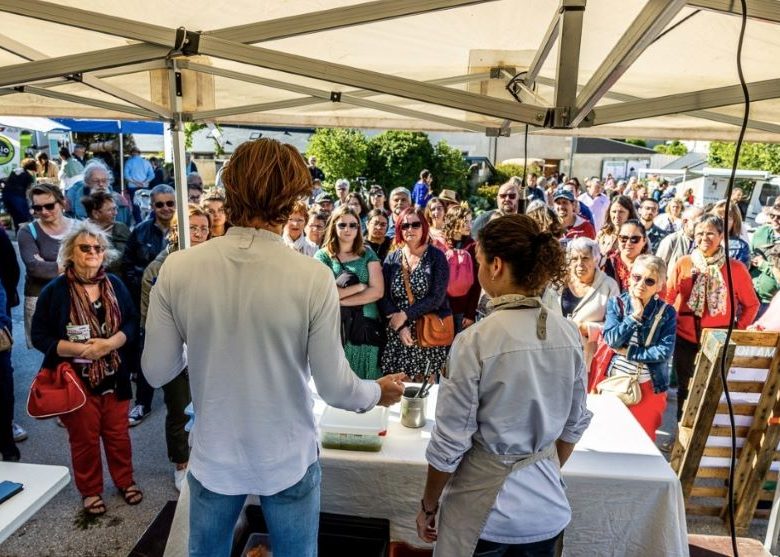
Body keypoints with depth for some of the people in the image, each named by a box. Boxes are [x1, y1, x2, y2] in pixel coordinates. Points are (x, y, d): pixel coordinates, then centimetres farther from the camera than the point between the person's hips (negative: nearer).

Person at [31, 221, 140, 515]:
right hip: (76, 380, -2)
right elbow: (39, 335, -7)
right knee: (84, 439, 12)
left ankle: (125, 481, 35)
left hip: (113, 377, 2)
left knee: (118, 434, 15)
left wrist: (111, 342, -17)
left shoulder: (115, 284, -1)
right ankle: (90, 491, 32)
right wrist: (79, 349, -20)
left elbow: (132, 322, 2)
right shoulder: (55, 290, -9)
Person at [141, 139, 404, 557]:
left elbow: (157, 373, -6)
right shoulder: (313, 277, -22)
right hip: (288, 460, -1)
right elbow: (334, 387, -16)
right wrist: (378, 392, 5)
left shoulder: (177, 269, -16)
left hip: (213, 458, 2)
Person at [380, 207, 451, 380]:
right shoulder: (391, 259, 7)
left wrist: (405, 315, -14)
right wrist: (400, 327, -11)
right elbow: (384, 298, 1)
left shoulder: (436, 257, -2)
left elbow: (437, 297, -10)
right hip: (397, 334, 2)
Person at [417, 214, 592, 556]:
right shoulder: (568, 333, -6)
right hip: (546, 507, 5)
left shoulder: (475, 340, -23)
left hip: (484, 509, -4)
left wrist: (428, 506, 0)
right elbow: (575, 424, 6)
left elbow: (449, 444, -16)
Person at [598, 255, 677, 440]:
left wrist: (628, 352, -17)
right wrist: (635, 316, -20)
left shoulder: (666, 312, -7)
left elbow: (665, 352, -16)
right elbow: (612, 340, -15)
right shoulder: (616, 303, -4)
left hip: (648, 386, -1)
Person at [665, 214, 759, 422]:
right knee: (684, 387, 15)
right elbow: (667, 296, 3)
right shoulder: (683, 263, -5)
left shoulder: (736, 268, -6)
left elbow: (751, 304, 4)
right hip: (685, 338, 1)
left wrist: (738, 330, -2)